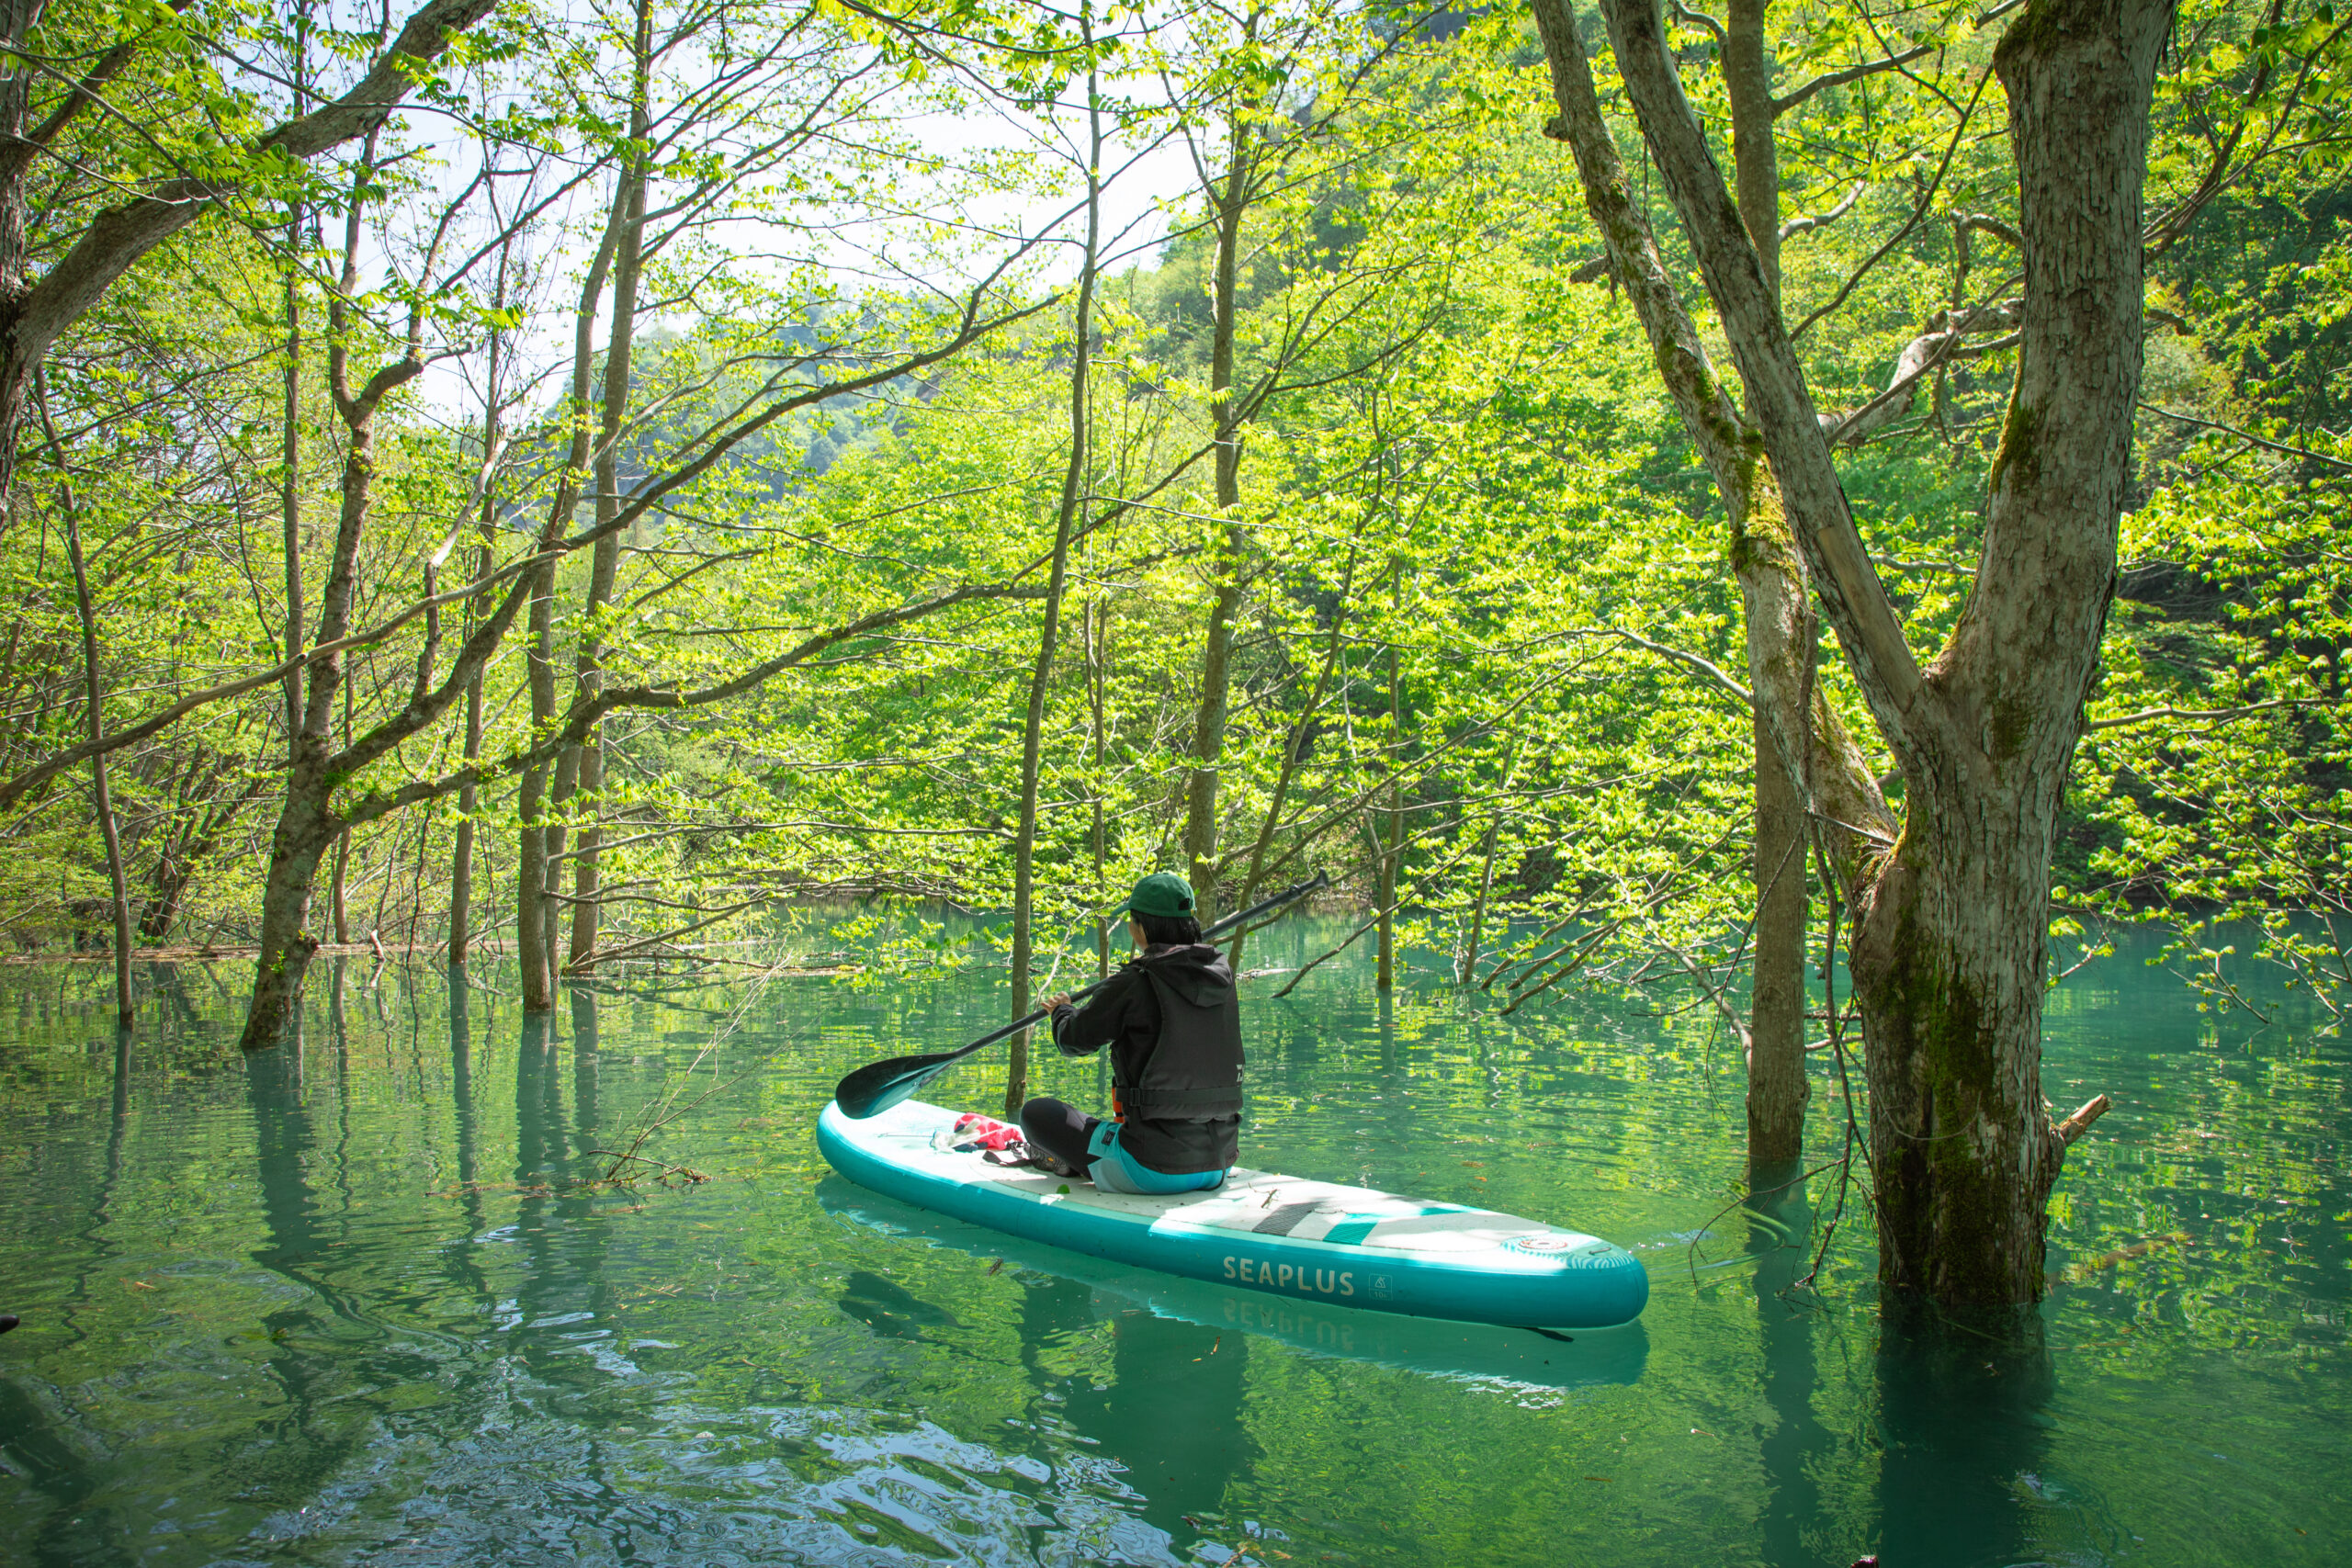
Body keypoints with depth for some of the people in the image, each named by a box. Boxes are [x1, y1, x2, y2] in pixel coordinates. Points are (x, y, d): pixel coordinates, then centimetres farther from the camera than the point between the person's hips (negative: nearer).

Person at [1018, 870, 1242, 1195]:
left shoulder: (1134, 984, -16)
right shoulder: (1222, 975, 1)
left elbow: (1075, 1041, 0)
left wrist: (1061, 1011, 23)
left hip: (1155, 1170, -7)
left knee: (1036, 1112, 12)